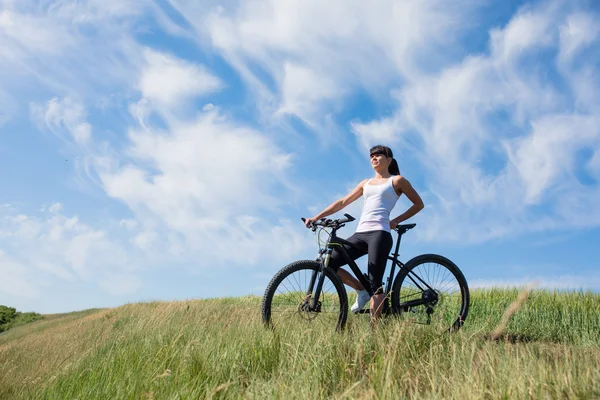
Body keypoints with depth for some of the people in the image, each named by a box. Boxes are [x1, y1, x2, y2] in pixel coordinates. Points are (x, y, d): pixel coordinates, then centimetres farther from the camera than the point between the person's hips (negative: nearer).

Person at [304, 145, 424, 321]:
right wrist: (316, 217, 11)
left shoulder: (397, 180, 12)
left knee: (375, 284, -13)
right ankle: (361, 290, 9)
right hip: (360, 234, 6)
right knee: (328, 263, -8)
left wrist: (396, 221, 3)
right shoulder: (366, 183, 24)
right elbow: (342, 202, 20)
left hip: (379, 233, -6)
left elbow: (419, 204, 14)